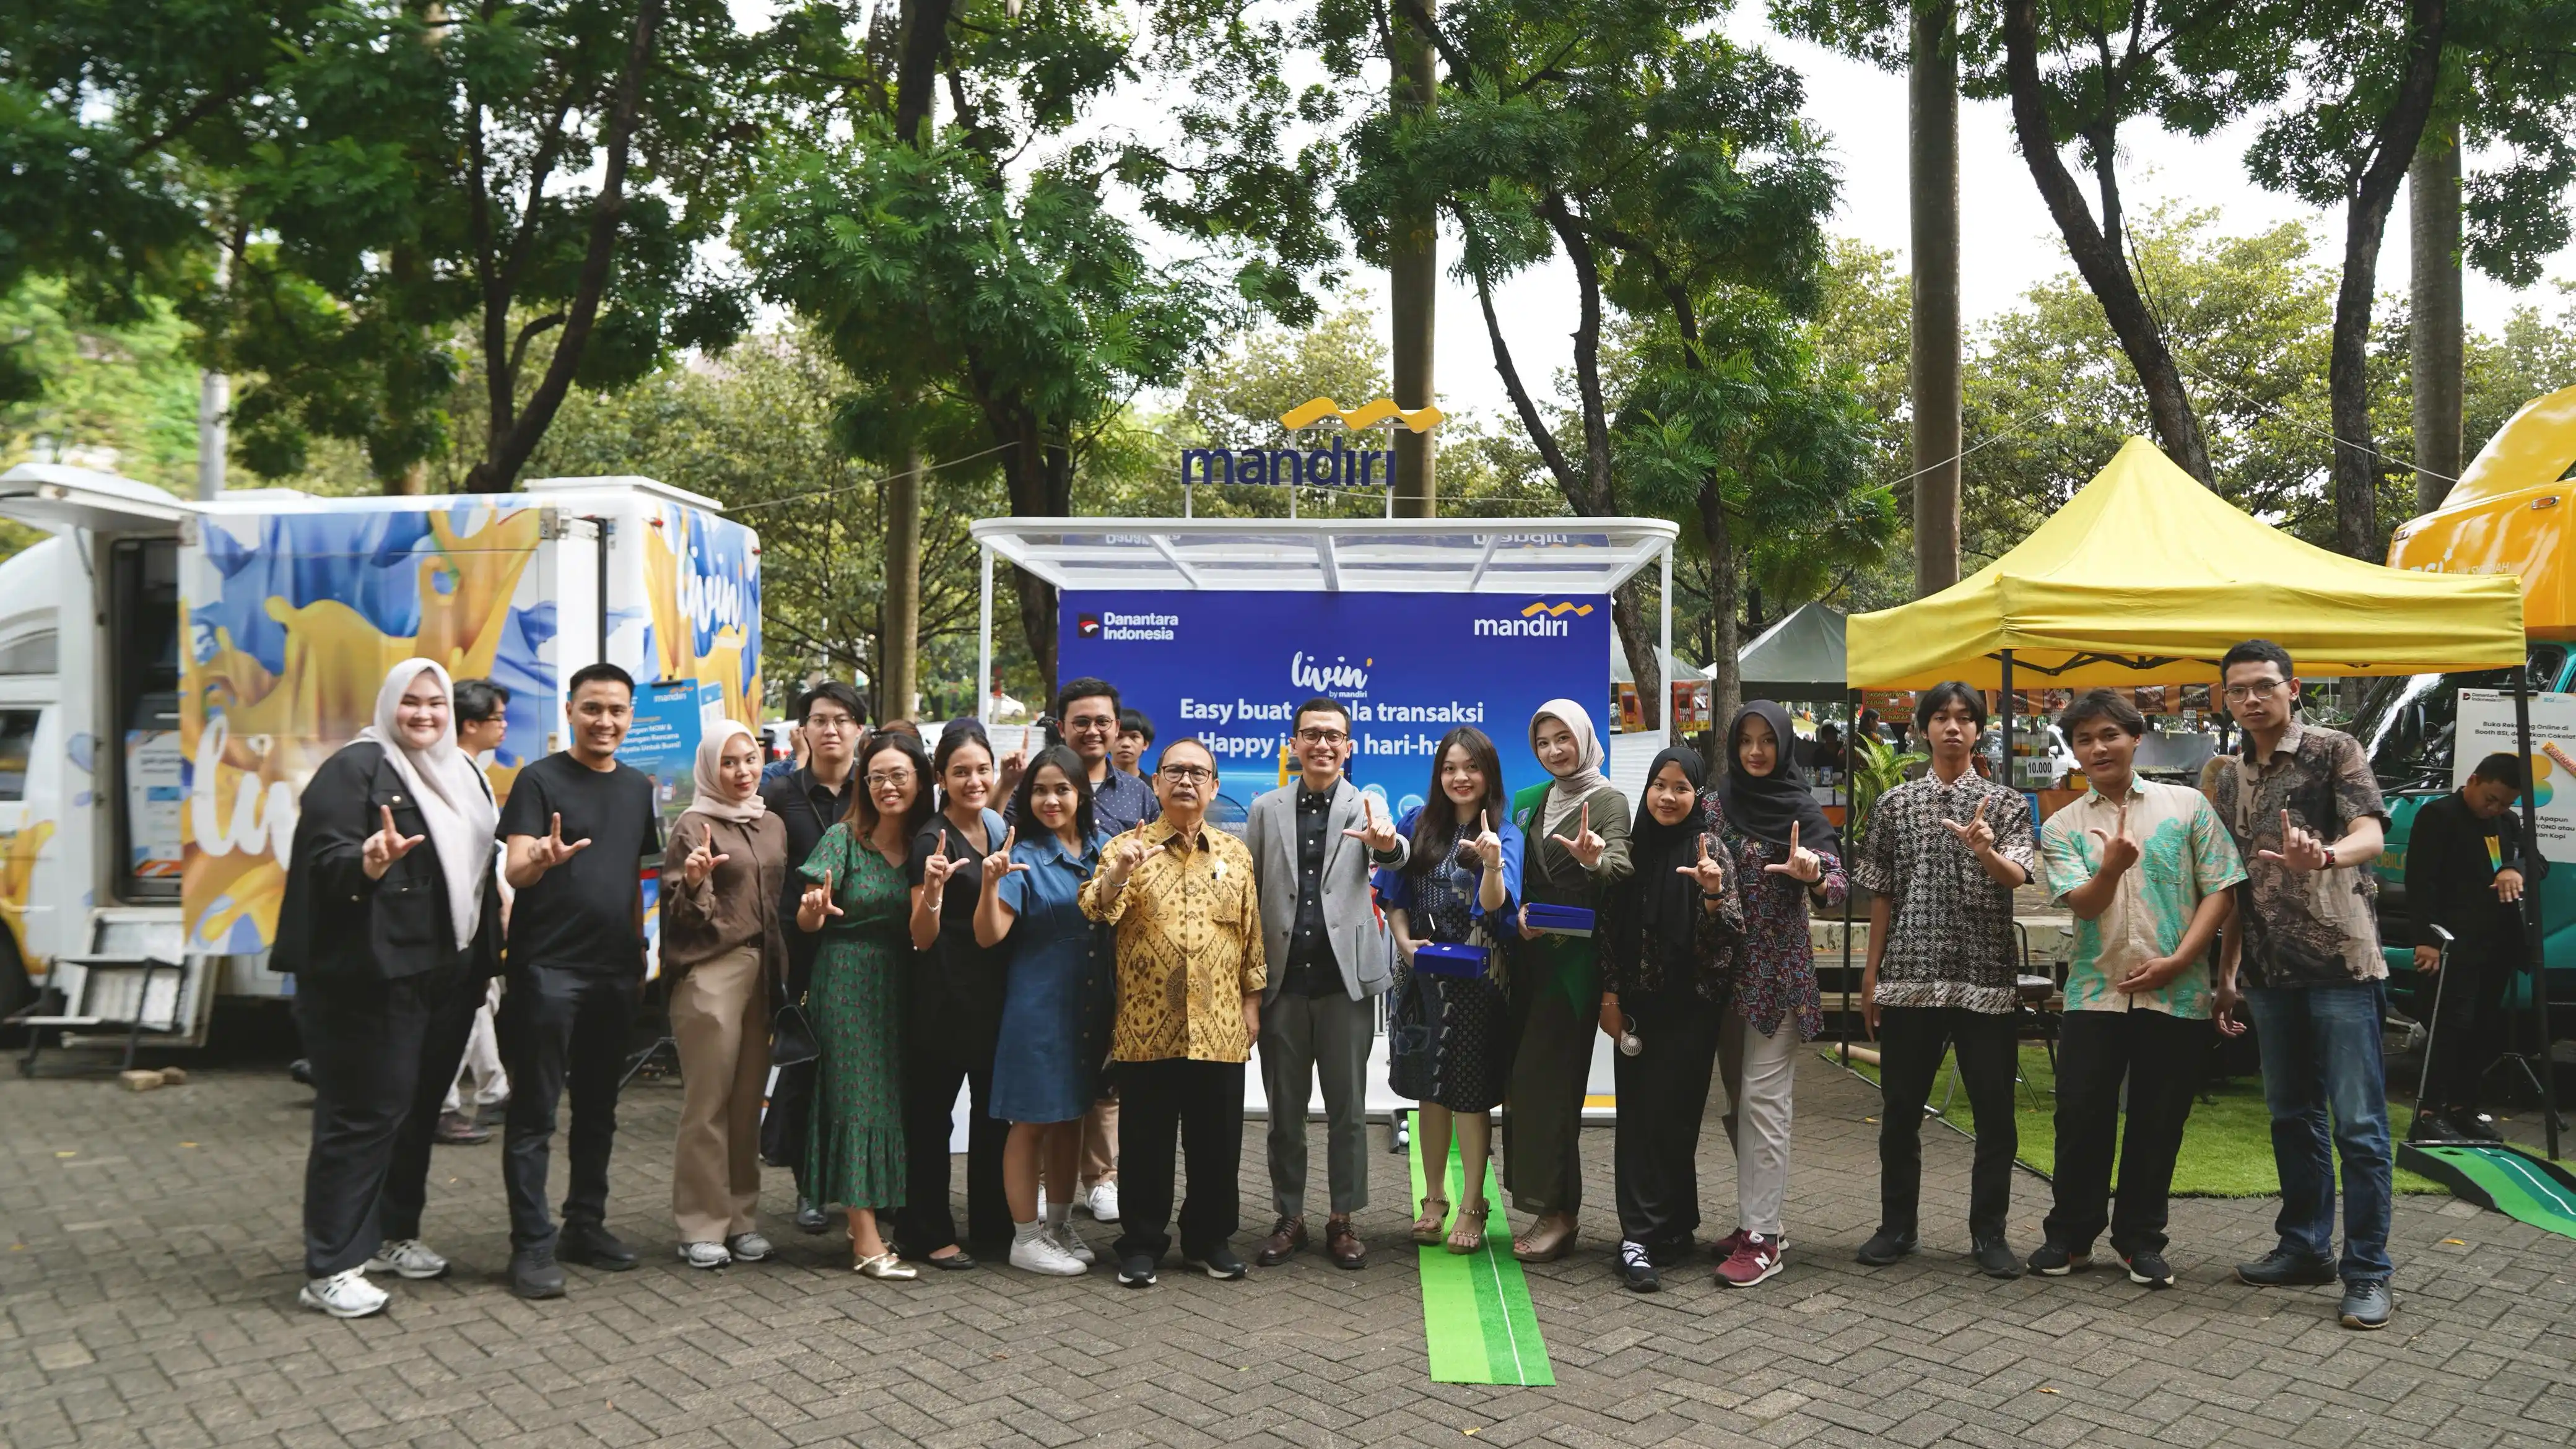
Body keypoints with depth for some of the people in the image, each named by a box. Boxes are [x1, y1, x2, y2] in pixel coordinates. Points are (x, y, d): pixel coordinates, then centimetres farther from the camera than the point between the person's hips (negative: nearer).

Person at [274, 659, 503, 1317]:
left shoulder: (462, 773, 16)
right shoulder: (355, 768, -8)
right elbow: (325, 862, -17)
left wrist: (487, 946, 19)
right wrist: (369, 864, -37)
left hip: (449, 973, 8)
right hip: (372, 975, -8)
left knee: (419, 1108, 14)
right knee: (363, 1115, -6)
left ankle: (392, 1234, 27)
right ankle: (330, 1268, 0)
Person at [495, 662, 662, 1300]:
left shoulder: (637, 787, 12)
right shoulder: (540, 780, -5)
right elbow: (514, 870, -15)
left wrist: (639, 950, 13)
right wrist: (544, 858, -37)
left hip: (615, 970, 6)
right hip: (548, 968, -6)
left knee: (598, 1107, 14)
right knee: (535, 1112, -2)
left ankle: (586, 1225, 25)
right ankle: (532, 1245, 2)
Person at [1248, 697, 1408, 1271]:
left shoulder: (1369, 808, 0)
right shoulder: (1265, 809, 6)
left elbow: (1394, 856, -22)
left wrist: (1388, 844, -46)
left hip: (1346, 978, -1)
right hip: (1282, 980, 2)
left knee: (1348, 1109, 6)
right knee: (1285, 1109, 10)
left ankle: (1343, 1220, 18)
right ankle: (1289, 1218, 22)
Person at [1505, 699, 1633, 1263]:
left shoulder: (1608, 801, -4)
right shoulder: (1532, 802, 14)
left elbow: (1620, 869, -21)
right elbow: (1520, 876, 13)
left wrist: (1594, 859, -42)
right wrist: (1521, 911, -7)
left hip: (1574, 959, -6)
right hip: (1532, 952, 6)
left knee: (1541, 1079, -9)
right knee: (1525, 1078, 6)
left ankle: (1555, 1211, -1)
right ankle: (1552, 1207, 15)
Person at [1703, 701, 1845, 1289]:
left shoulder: (1802, 810, -4)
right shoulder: (1715, 803, 8)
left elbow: (1836, 886, -12)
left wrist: (1813, 875, -34)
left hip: (1778, 971, -5)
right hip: (1725, 968, 5)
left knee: (1763, 1098, -8)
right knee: (1737, 1100, 11)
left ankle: (1761, 1236, -5)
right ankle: (1760, 1216, 22)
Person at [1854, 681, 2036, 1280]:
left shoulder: (2006, 803, 5)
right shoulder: (1895, 804, 8)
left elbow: (2017, 878, -11)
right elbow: (1882, 895, 10)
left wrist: (1986, 852, -33)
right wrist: (1871, 976, 7)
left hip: (1986, 977, -1)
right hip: (1909, 977, 1)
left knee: (1994, 1113, 3)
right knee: (1901, 1110, 6)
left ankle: (1989, 1233, 15)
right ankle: (1897, 1226, 19)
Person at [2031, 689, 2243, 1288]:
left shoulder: (2187, 806, 4)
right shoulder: (2062, 828, 6)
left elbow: (2219, 890, 1)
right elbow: (2085, 903, -8)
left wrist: (2177, 960, -10)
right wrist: (2111, 866, -30)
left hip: (2177, 994, -1)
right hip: (2094, 992, 1)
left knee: (2158, 1123, 5)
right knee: (2082, 1117, 1)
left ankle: (2140, 1239, 20)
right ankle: (2071, 1234, 17)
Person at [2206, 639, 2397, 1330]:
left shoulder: (2334, 750, -4)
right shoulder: (2228, 779, 13)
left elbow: (2371, 833, -19)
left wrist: (2324, 855, -42)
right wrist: (2226, 969, 13)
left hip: (2341, 962, -6)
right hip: (2271, 970, 6)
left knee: (2359, 1122, -4)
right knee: (2292, 1116, 14)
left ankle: (2367, 1272, 2)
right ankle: (2305, 1246, 25)